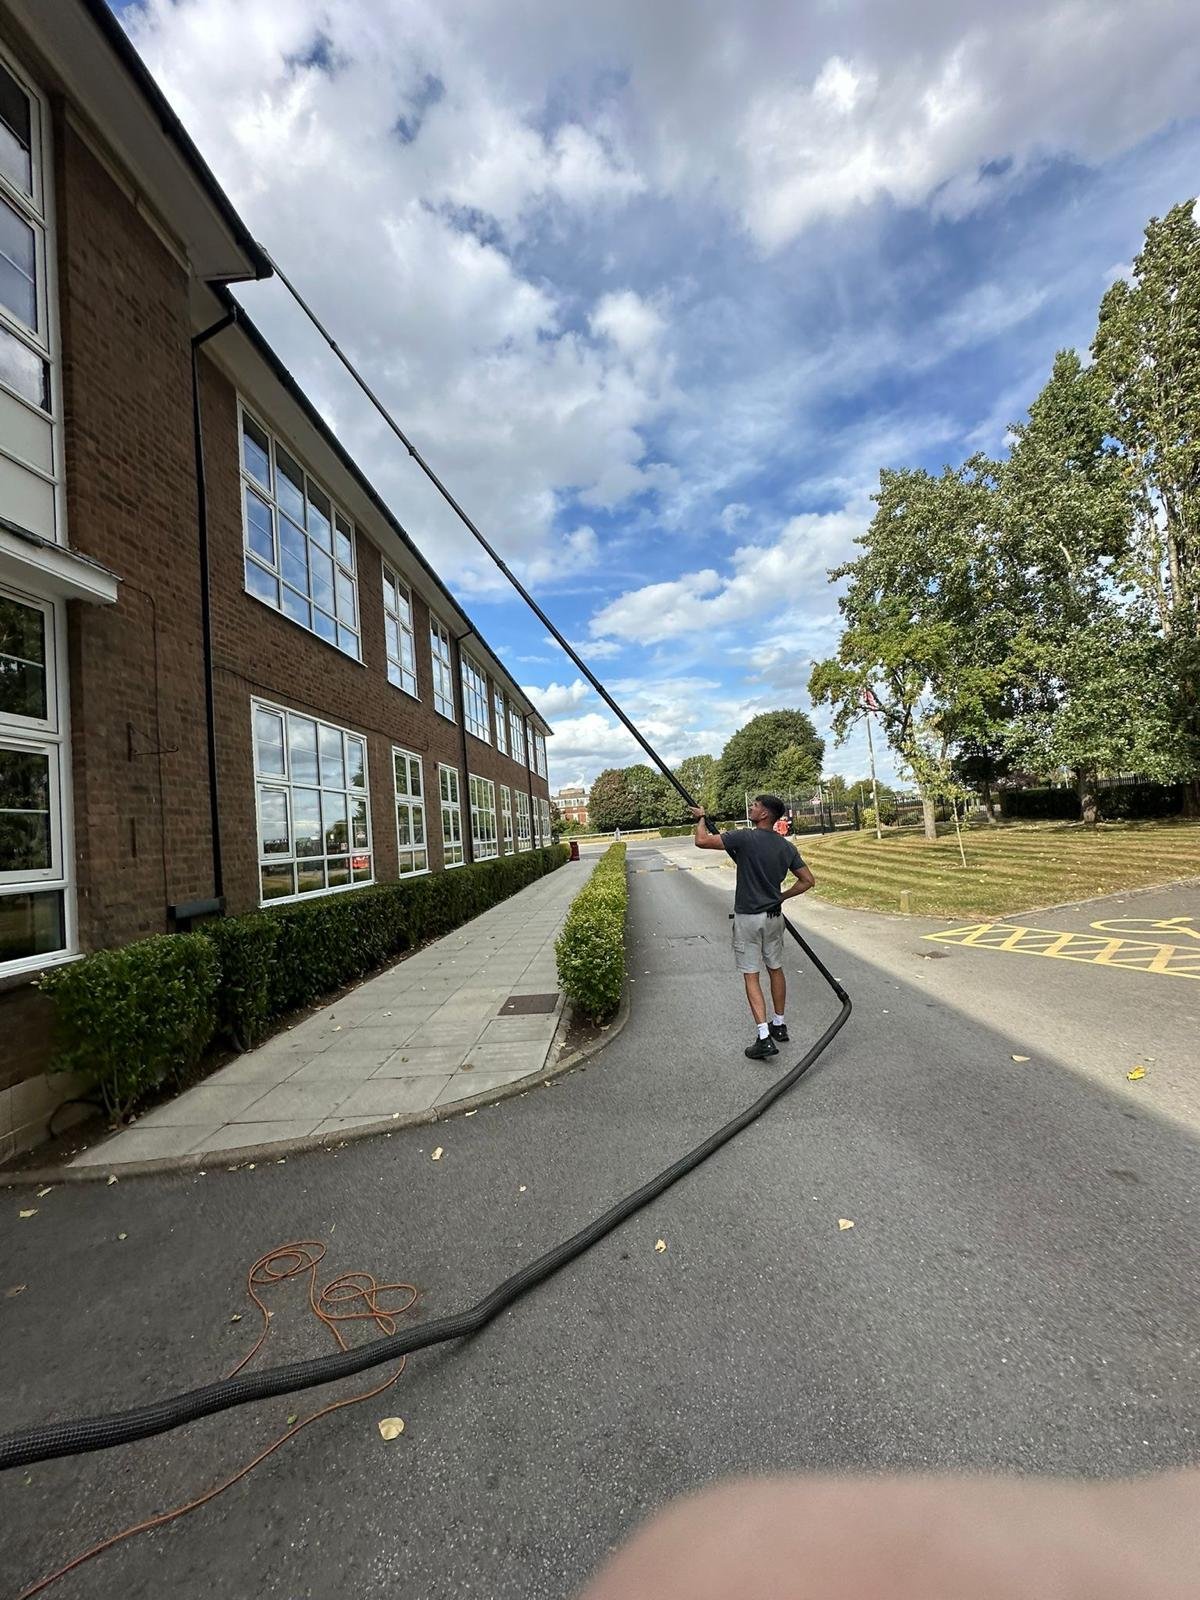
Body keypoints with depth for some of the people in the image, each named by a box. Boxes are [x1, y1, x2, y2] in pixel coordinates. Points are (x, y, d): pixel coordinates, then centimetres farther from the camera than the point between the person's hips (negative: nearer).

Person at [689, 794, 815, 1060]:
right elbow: (808, 880, 5)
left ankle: (764, 1038, -4)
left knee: (751, 976, 0)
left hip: (748, 918, -5)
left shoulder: (745, 837, -17)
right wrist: (781, 896, 14)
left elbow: (702, 841, -18)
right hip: (774, 916, 6)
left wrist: (701, 818, 1)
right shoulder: (787, 847, 1)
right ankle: (779, 1025, 32)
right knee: (775, 969, 19)